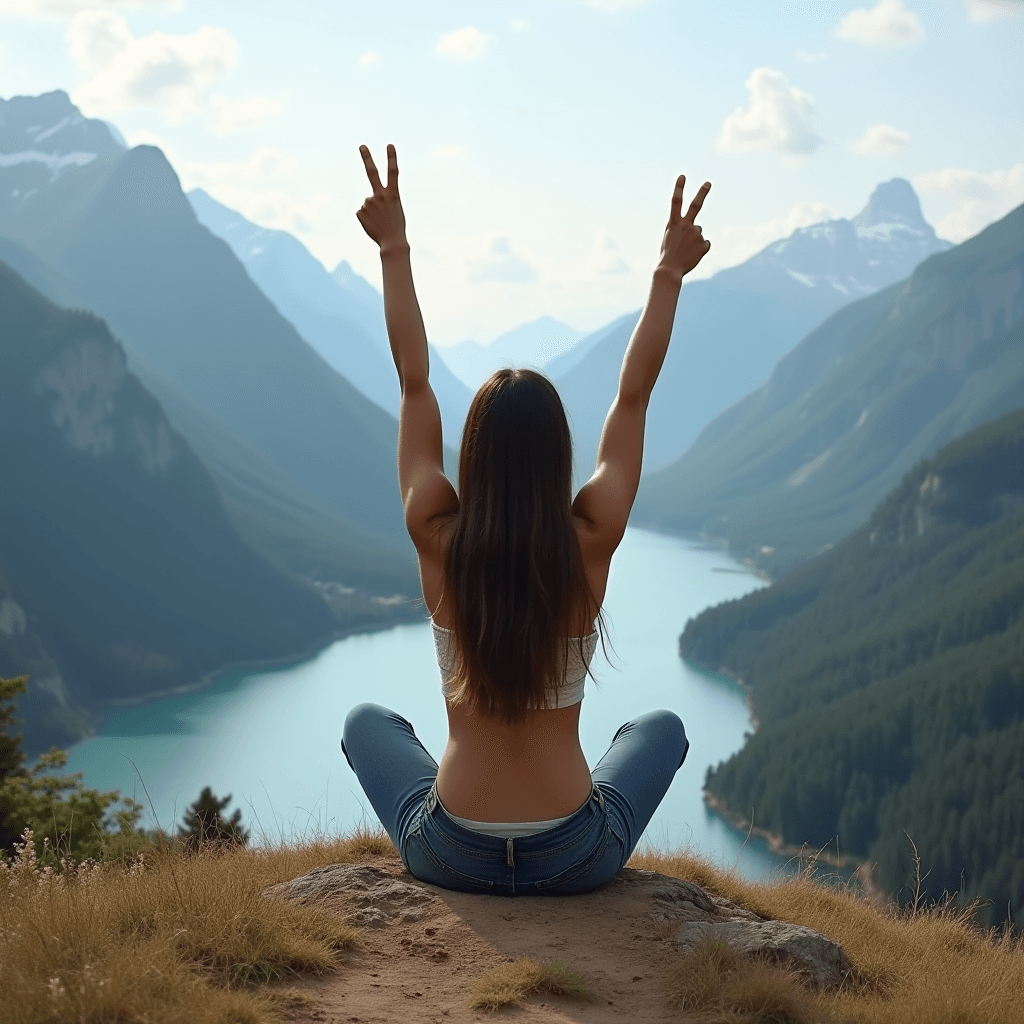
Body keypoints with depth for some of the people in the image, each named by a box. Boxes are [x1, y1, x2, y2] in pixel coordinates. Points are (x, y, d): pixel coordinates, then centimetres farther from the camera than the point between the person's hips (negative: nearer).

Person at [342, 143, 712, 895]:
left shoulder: (439, 540, -11)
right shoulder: (591, 543, -12)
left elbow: (415, 384, -1)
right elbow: (635, 394, 0)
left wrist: (394, 249, 5)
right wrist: (669, 275, 7)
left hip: (453, 857, 0)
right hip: (577, 861, 0)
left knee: (368, 720, 31)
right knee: (661, 728, 32)